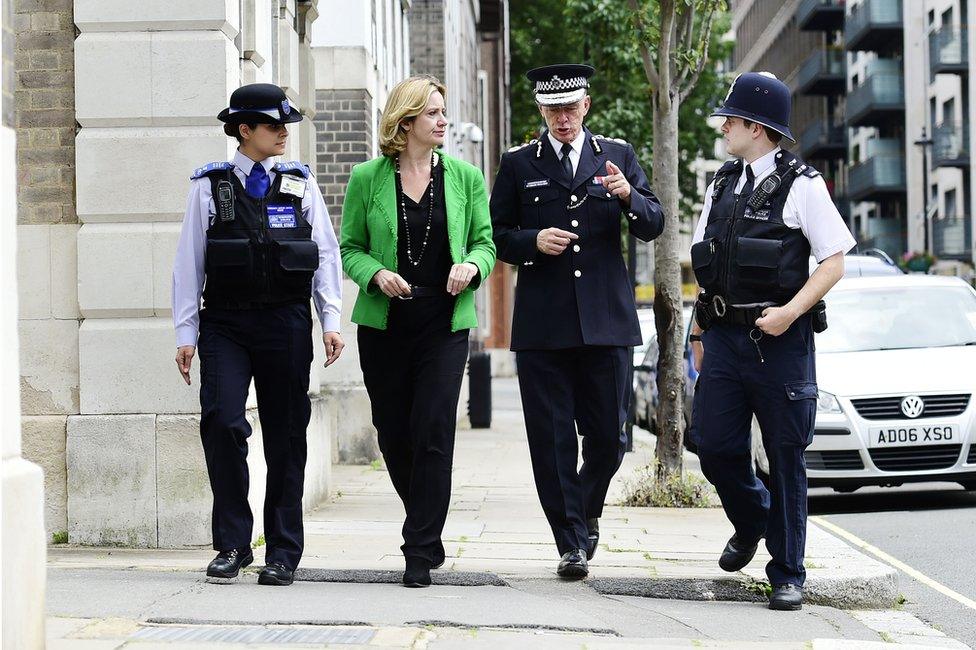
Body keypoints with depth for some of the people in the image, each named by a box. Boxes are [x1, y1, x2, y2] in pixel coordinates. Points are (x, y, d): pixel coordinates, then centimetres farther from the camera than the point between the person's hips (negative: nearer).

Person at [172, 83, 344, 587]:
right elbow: (189, 262, 5)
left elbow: (326, 255, 9)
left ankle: (283, 553, 13)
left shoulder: (299, 184, 9)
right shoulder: (209, 186, 4)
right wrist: (185, 332, 1)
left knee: (286, 435, 4)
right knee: (221, 421, -16)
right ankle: (232, 544, -3)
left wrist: (331, 321, 1)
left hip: (286, 322, 1)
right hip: (225, 323, -1)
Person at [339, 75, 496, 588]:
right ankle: (426, 526, 33)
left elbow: (485, 242, 10)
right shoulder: (367, 178, 3)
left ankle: (421, 552, -4)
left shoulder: (465, 177, 6)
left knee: (434, 433, -9)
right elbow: (349, 248, 6)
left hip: (444, 324, -1)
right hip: (383, 324, 1)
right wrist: (376, 274, -13)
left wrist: (472, 266, -12)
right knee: (393, 434, 8)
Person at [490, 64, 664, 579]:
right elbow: (496, 236, 9)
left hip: (606, 321, 1)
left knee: (608, 437, 4)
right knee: (552, 440, -1)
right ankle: (572, 543, 7)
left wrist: (628, 196, -15)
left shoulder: (617, 156, 11)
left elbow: (653, 227, 5)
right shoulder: (518, 164, 9)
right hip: (543, 323, -1)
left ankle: (586, 512, 31)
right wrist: (533, 242, -11)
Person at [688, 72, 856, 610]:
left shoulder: (800, 185, -4)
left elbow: (834, 262, -7)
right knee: (714, 444, 2)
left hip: (779, 341, -5)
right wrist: (699, 332, 14)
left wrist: (790, 311, -19)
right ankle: (751, 520, 33)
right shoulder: (721, 186, 14)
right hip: (724, 338, 5)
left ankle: (787, 574, 11)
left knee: (785, 457, 1)